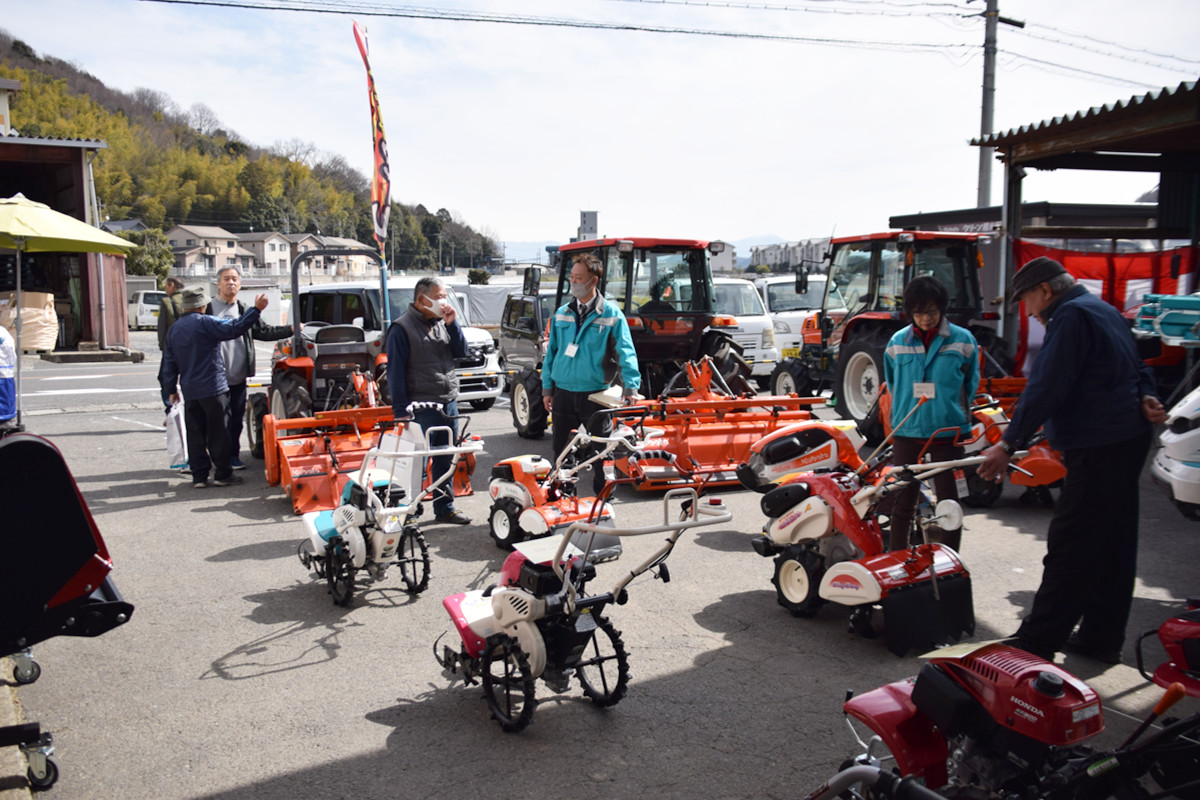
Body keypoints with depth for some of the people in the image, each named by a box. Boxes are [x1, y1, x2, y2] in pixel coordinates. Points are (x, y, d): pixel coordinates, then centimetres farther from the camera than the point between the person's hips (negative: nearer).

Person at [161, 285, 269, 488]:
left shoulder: (174, 329, 11)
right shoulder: (206, 323, -10)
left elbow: (169, 362, 15)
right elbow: (234, 328, -20)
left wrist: (171, 389, 21)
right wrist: (256, 309, -18)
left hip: (189, 391, 6)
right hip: (212, 388, -6)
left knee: (195, 434, 9)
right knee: (219, 432, 1)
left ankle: (199, 475, 10)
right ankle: (222, 474, 3)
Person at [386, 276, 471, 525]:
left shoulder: (443, 323, 11)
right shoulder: (402, 328, -8)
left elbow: (461, 352, 8)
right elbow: (395, 371, -11)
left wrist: (452, 323, -5)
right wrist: (401, 410, -15)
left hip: (448, 404, 7)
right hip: (421, 409, -7)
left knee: (446, 460, 14)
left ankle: (445, 508, 25)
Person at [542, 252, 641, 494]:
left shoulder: (611, 315, -3)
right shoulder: (561, 314, 10)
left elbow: (626, 353, -7)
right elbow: (551, 352, 14)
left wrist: (631, 387, -18)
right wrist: (547, 388, 9)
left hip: (596, 394, -3)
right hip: (563, 393, 3)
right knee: (561, 450, 11)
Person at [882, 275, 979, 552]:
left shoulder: (963, 340, 1)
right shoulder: (898, 342, 6)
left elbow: (971, 384, 10)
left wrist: (954, 413, 6)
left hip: (948, 433, -1)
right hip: (906, 433, 2)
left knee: (949, 502, 3)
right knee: (903, 502, 7)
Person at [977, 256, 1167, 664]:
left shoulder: (1071, 316, -14)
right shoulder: (1103, 310, 19)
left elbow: (1046, 388, -22)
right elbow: (1137, 366, 24)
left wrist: (1008, 444, -22)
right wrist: (1145, 397, 4)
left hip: (1098, 450, -11)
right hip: (1128, 437, 11)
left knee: (1069, 549, -7)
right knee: (1113, 543, 14)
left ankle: (1036, 643, -2)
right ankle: (1102, 637, 24)